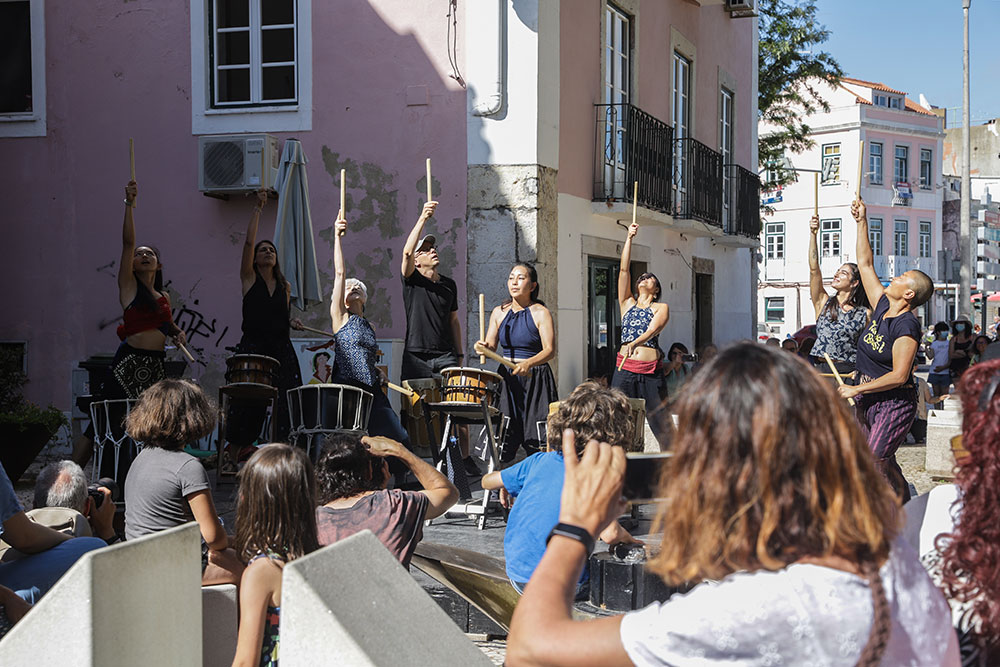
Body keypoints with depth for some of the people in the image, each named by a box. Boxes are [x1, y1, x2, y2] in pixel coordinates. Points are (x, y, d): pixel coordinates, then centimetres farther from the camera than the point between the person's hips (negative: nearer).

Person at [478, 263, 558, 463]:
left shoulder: (540, 313, -4)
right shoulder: (499, 312, 10)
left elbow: (550, 350, -11)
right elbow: (491, 345, 8)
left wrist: (528, 363, -28)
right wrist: (484, 347, -16)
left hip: (535, 379, -3)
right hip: (507, 378, 3)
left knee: (535, 440, -5)